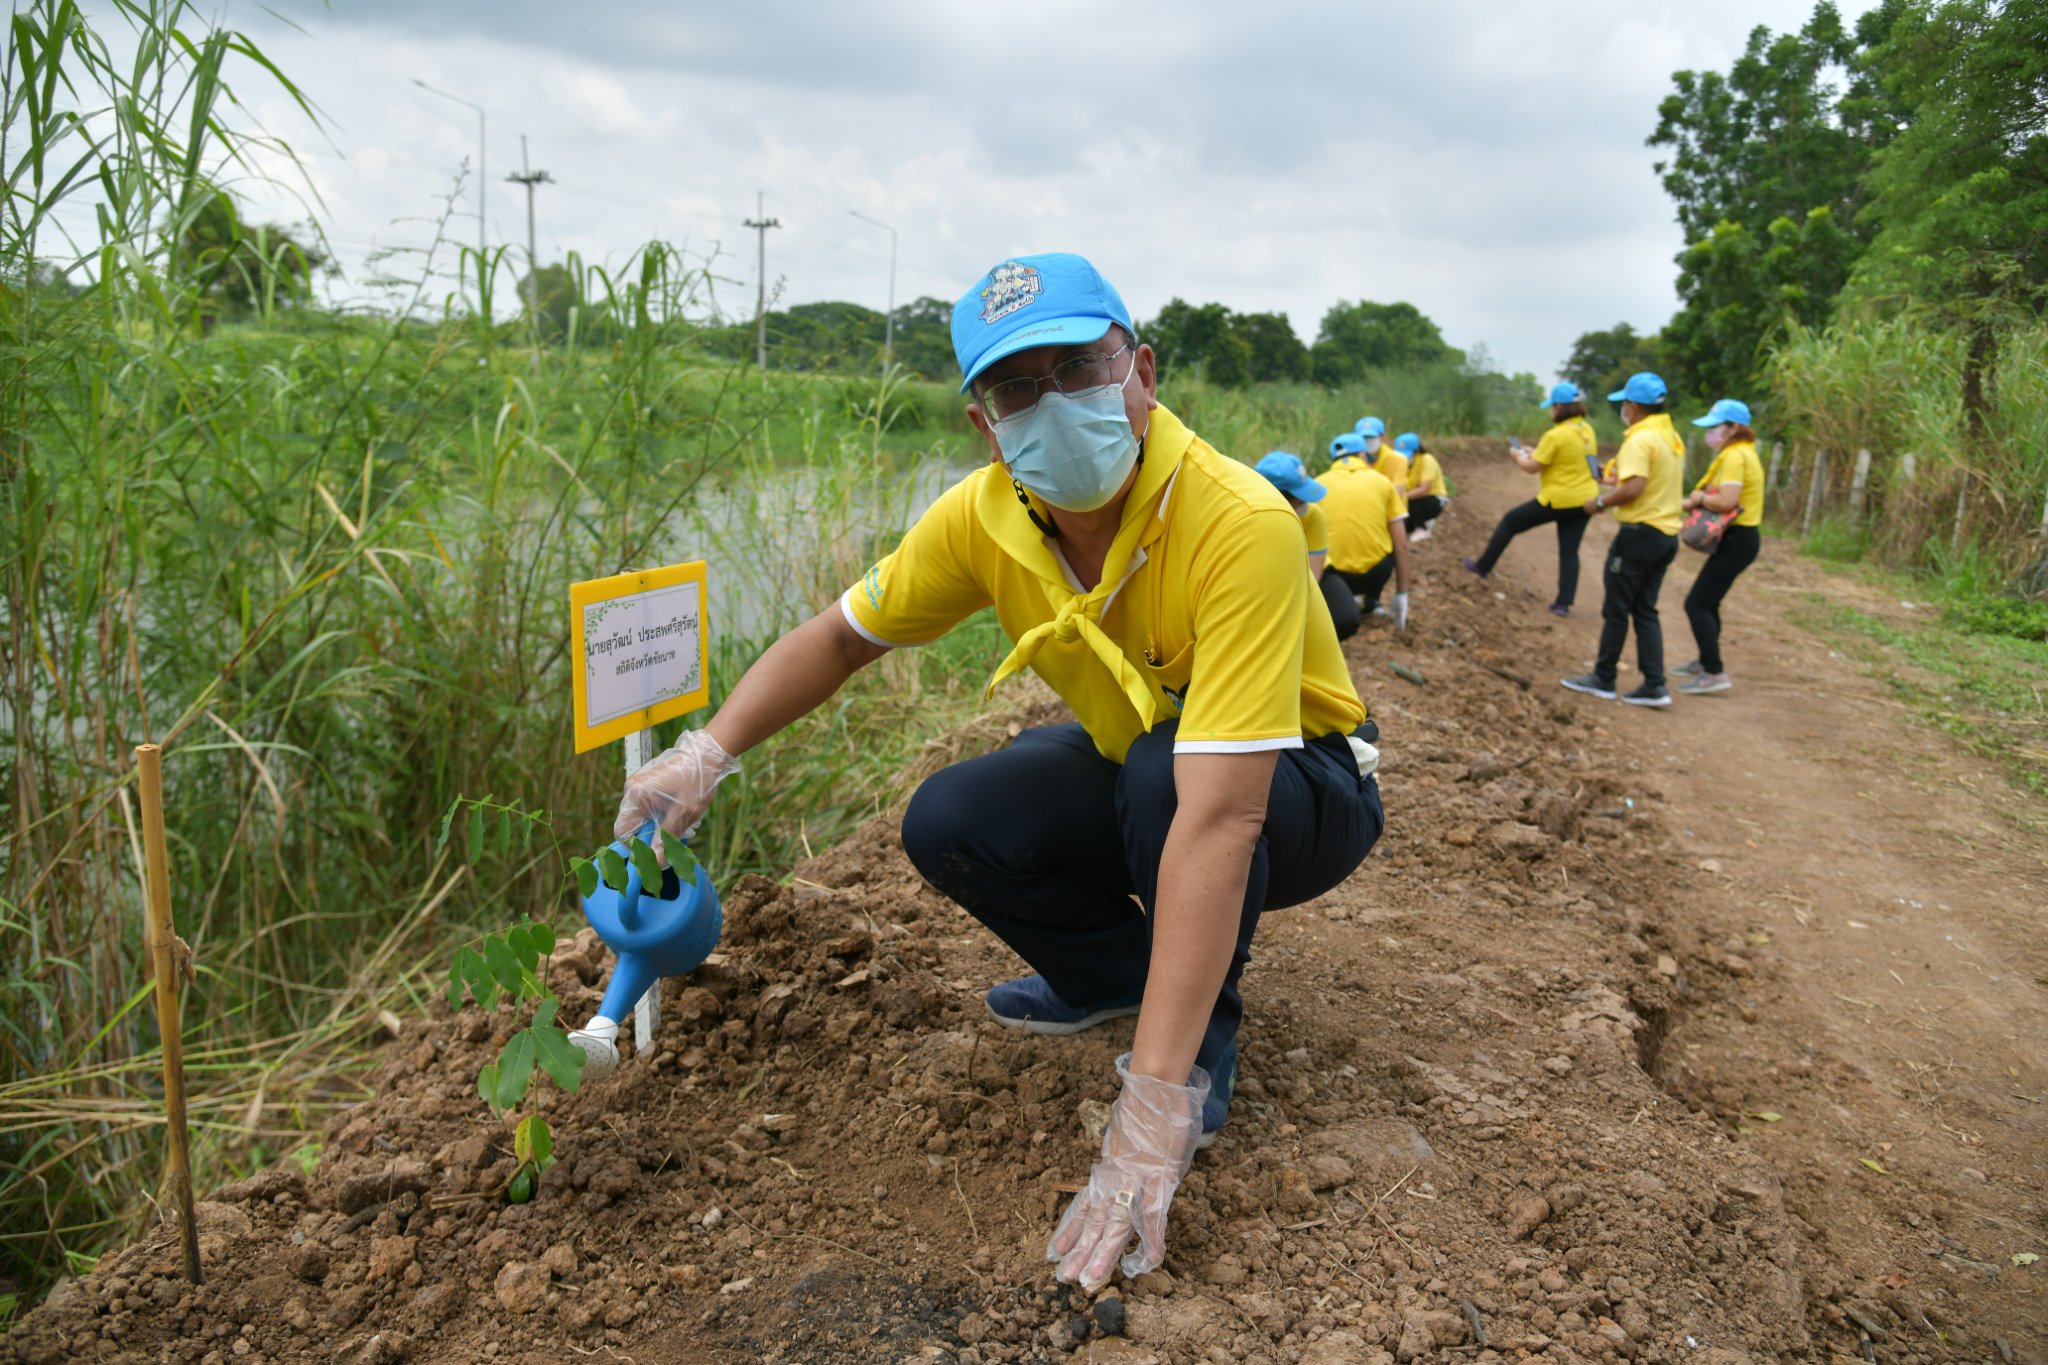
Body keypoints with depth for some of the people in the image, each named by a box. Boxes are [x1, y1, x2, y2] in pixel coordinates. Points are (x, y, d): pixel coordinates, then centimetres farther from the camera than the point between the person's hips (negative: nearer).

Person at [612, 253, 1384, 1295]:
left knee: (1164, 770, -36)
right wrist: (708, 751, -13)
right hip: (1129, 765, 5)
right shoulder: (986, 517, -17)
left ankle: (1203, 1037, -8)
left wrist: (1154, 1098, -46)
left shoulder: (1238, 525, -37)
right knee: (948, 823, -14)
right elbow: (842, 634, -1)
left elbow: (1216, 818, -44)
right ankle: (1119, 971, 12)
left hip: (1302, 787, -5)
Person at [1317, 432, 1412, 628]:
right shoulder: (1381, 481, 7)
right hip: (1376, 573, 0)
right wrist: (1401, 594, 12)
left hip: (1333, 575, 0)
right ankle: (1371, 600, 28)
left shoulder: (1318, 483, 7)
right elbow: (1401, 544, 5)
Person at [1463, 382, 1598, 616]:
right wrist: (1535, 453, 18)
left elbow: (1532, 467, -13)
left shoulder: (1556, 435, -18)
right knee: (1569, 551, 9)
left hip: (1558, 501, -7)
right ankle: (1563, 603, 3)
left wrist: (1518, 456, 8)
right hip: (1585, 500, 7)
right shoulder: (1587, 430, 7)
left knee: (1510, 521, 13)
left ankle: (1482, 566, 23)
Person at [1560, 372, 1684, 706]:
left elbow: (1634, 488, -26)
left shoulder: (1640, 440, -17)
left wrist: (1600, 502, -12)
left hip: (1640, 533, -9)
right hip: (1667, 534, 9)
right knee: (1645, 609, 12)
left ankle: (1603, 679, 13)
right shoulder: (1673, 437, 12)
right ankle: (1655, 685, 7)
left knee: (1616, 609, 3)